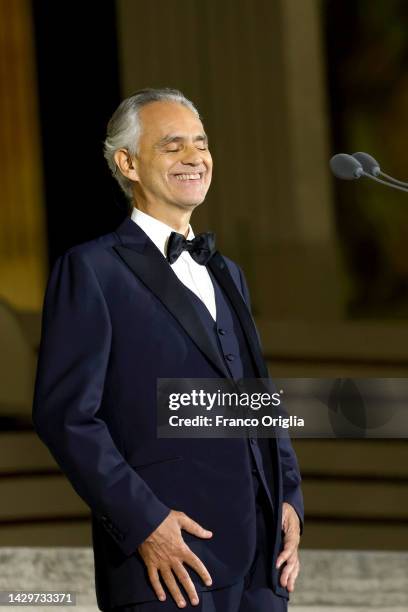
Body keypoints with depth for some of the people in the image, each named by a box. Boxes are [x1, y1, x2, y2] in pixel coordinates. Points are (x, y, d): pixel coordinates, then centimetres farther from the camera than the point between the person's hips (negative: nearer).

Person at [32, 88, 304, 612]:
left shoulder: (226, 274, 21)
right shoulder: (91, 270, -2)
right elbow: (66, 414, -9)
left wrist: (288, 497, 8)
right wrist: (143, 524, -16)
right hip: (169, 553, -6)